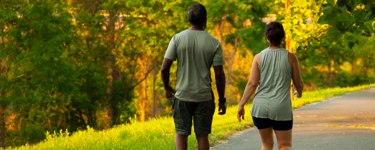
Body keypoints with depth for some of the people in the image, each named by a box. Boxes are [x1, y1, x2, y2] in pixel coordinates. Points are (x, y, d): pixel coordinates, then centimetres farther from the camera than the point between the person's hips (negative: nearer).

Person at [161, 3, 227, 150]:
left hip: (182, 95, 0)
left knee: (181, 134, 7)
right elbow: (219, 74, -7)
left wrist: (167, 87, 12)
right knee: (202, 136, 10)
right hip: (204, 97, 0)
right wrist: (222, 100, 3)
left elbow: (164, 68, -6)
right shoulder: (214, 43, -5)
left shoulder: (178, 39, -5)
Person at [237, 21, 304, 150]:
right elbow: (299, 83, 4)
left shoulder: (259, 57, -1)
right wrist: (299, 92, 27)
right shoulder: (290, 57, -3)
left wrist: (241, 105, 0)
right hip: (281, 108, -2)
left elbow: (252, 83, -6)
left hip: (260, 107, 2)